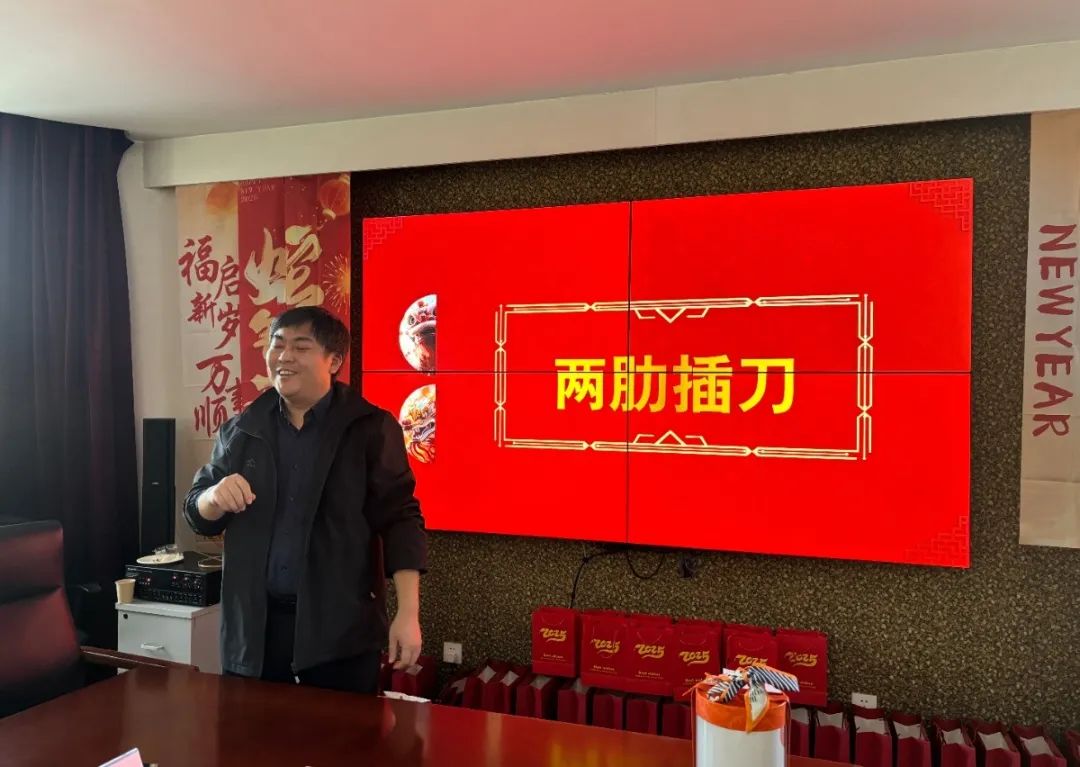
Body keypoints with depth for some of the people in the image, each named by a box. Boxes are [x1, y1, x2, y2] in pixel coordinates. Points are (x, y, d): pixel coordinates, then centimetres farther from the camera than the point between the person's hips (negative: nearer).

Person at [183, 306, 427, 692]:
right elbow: (197, 514, 10)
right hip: (253, 622, 4)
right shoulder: (240, 429, 7)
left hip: (340, 625, -3)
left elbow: (399, 519, -7)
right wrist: (215, 496, -14)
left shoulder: (371, 427, -5)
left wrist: (408, 613, -15)